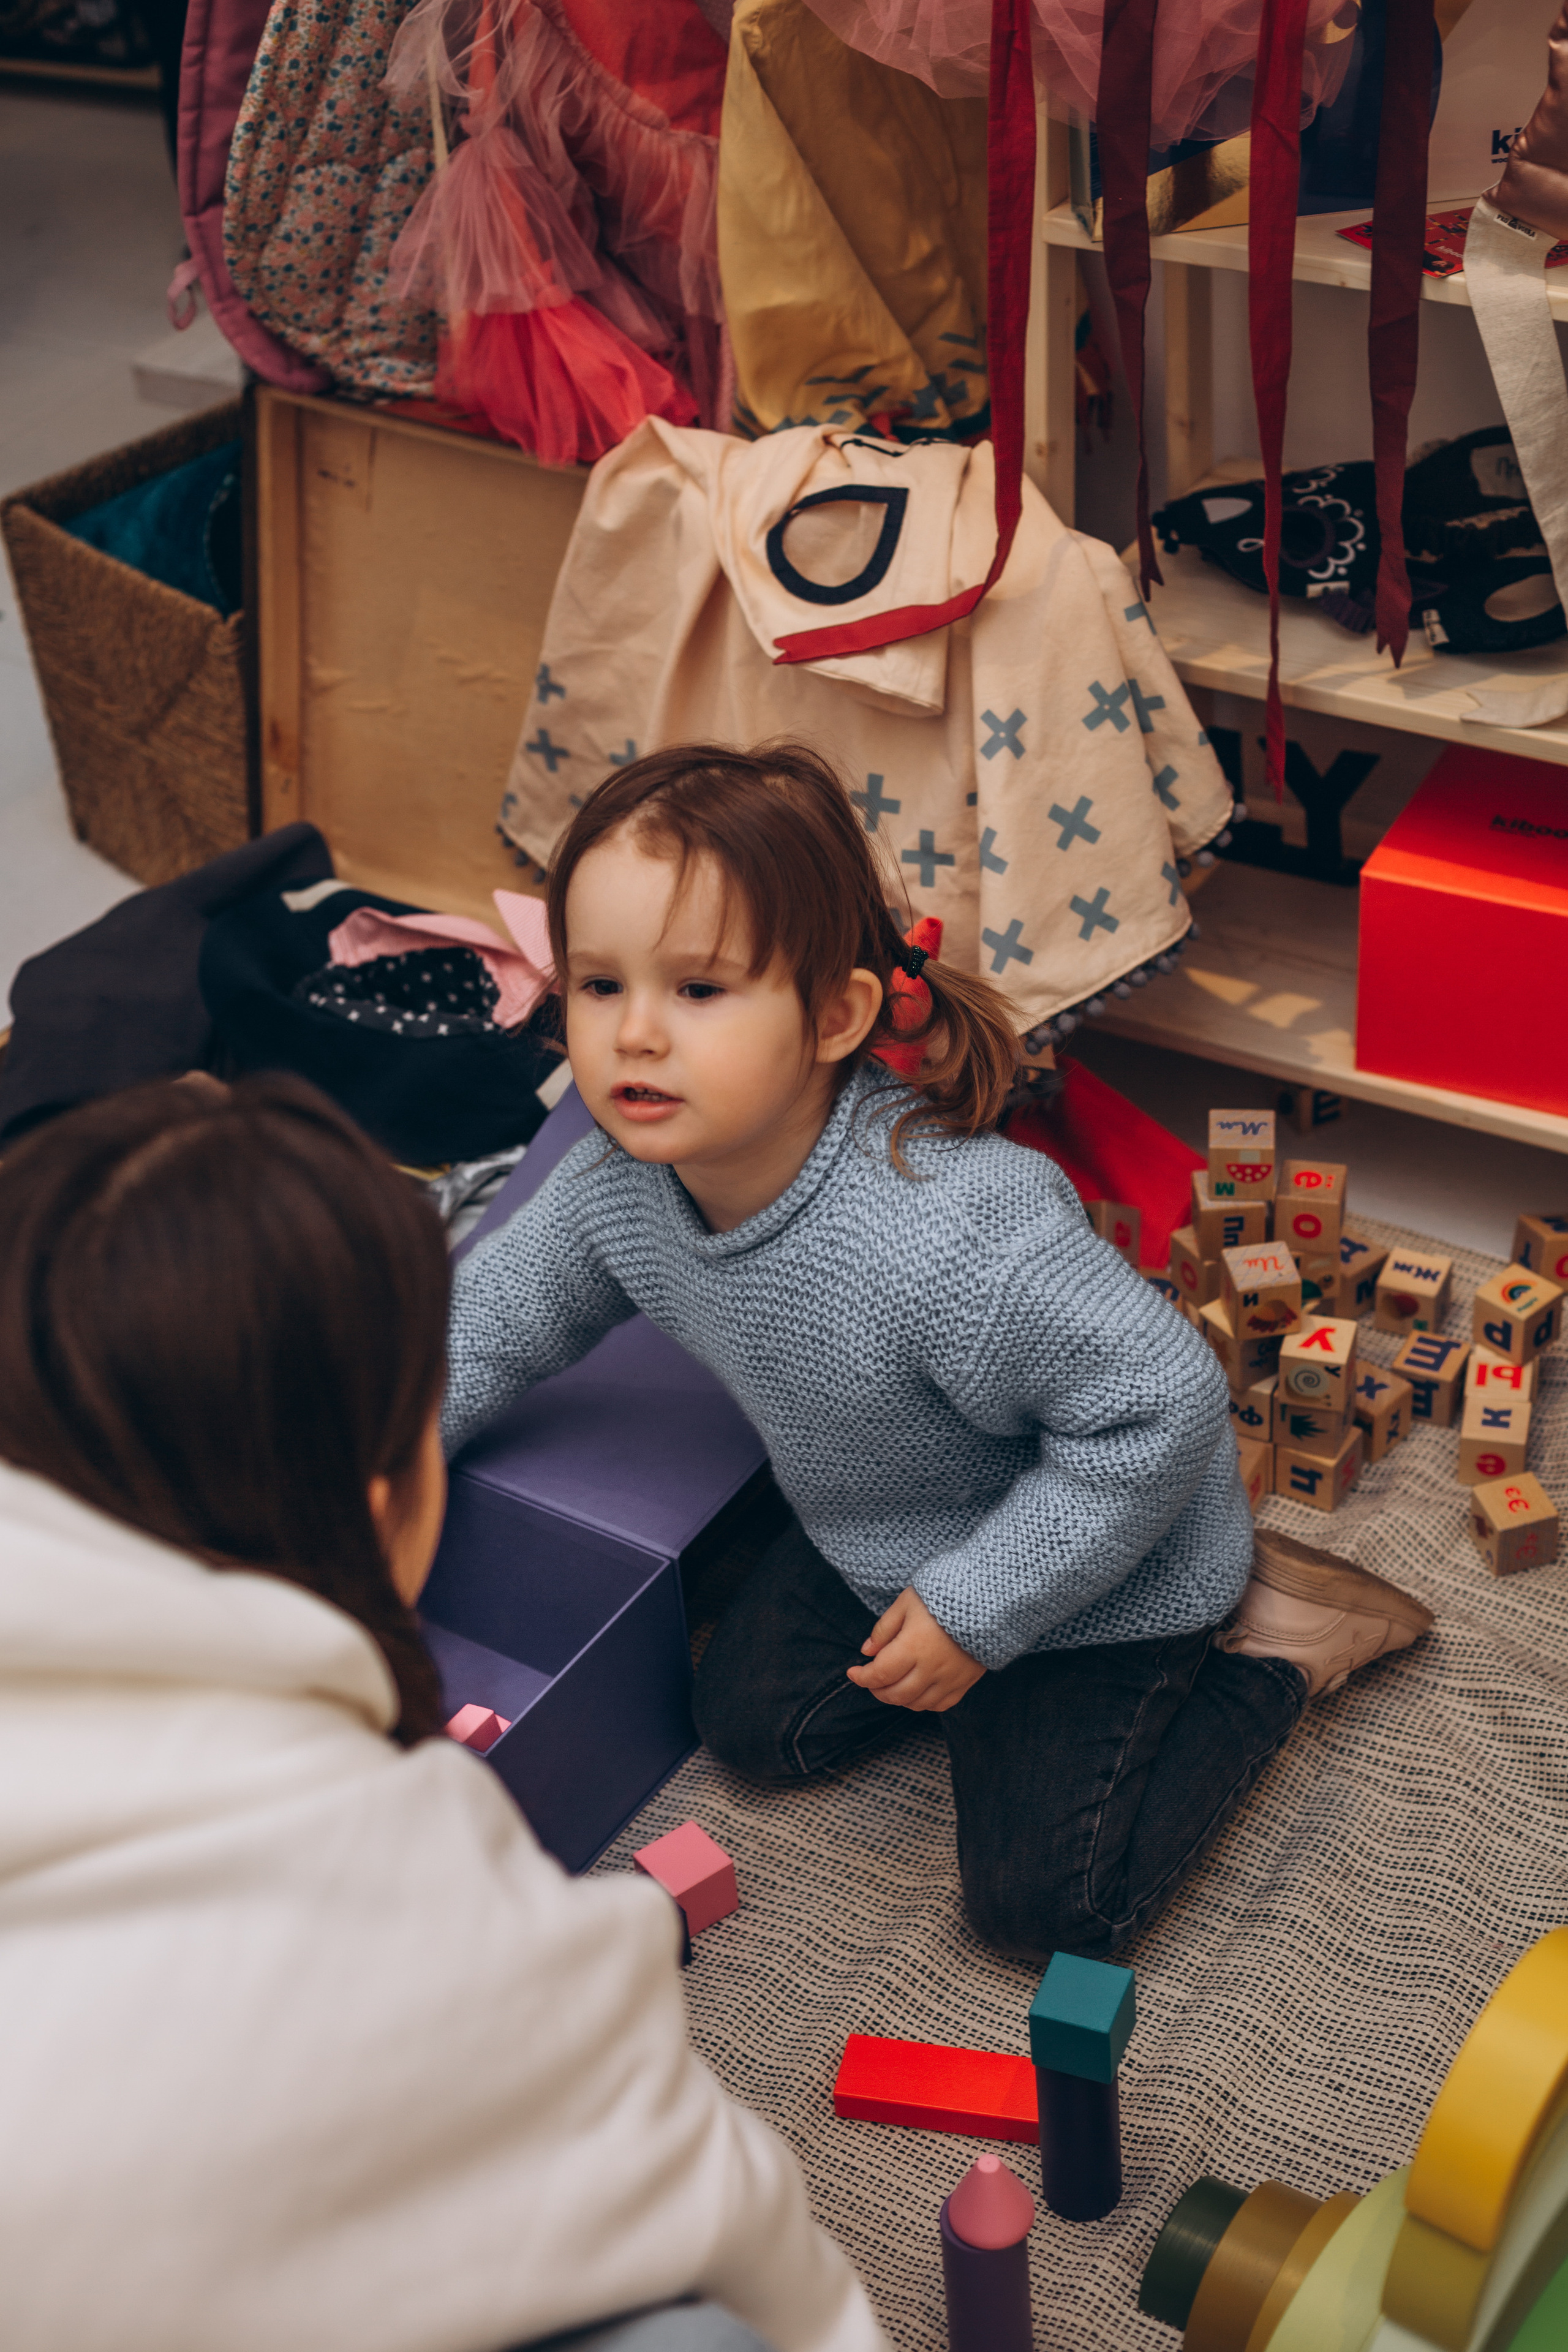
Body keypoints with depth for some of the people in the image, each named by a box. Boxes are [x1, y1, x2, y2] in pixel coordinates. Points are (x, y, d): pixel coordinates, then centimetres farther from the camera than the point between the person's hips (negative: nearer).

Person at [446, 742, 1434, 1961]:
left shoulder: (947, 1239, -43)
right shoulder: (618, 1187, -19)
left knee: (1043, 1899, -6)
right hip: (873, 1540, 8)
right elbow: (495, 1321, 2)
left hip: (1098, 1567, -7)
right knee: (751, 1718, 17)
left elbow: (1162, 1403, -35)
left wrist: (975, 1610, -26)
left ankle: (1276, 1638, 11)